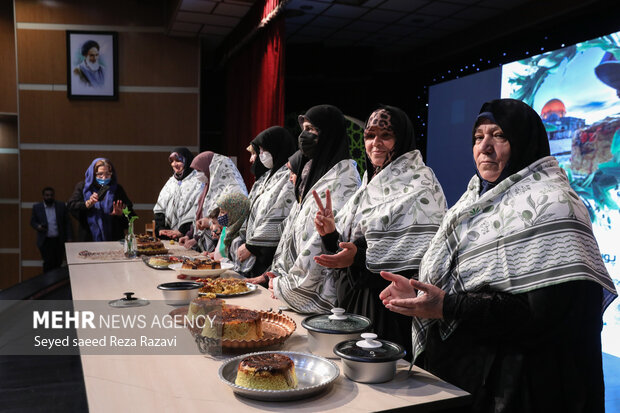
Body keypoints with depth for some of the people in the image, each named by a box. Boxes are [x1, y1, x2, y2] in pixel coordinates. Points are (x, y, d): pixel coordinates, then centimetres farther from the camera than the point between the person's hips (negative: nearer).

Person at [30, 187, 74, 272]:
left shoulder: (61, 206, 4)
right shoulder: (37, 207, 4)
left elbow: (67, 222, 6)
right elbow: (32, 221, 10)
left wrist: (69, 238, 0)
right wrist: (38, 226, -13)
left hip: (59, 240, 1)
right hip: (45, 241, -1)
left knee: (58, 263, 4)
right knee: (48, 263, -9)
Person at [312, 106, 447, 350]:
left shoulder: (419, 188, -9)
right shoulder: (369, 185, 14)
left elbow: (421, 257, -19)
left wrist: (361, 256, -26)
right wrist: (331, 234, -5)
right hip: (351, 301, 7)